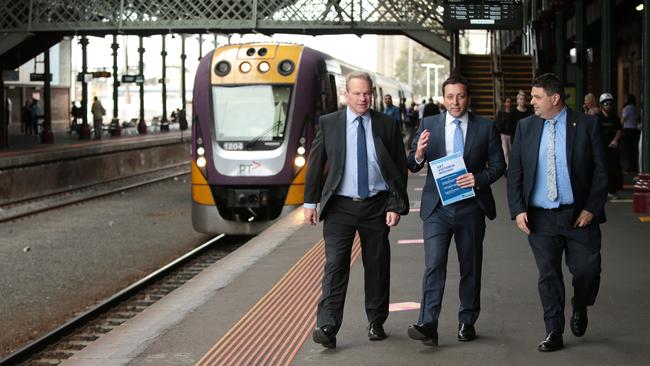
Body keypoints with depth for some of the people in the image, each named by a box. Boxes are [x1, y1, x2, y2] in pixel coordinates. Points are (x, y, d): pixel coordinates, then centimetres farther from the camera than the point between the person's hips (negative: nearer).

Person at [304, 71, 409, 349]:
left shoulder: (387, 125, 2)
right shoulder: (328, 123, 2)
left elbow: (400, 169, 3)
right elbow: (315, 164, 5)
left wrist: (396, 206, -4)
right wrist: (310, 202, 2)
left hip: (377, 206, 1)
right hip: (340, 206, -1)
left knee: (377, 266, 9)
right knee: (335, 265, -9)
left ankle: (376, 323, 23)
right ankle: (326, 326, -13)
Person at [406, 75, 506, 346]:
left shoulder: (485, 127, 2)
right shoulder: (428, 125, 4)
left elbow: (498, 164, 3)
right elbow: (413, 166, 4)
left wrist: (479, 178, -16)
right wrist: (418, 155, -19)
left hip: (471, 206, 1)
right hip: (437, 207, -1)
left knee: (471, 267, 10)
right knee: (434, 265, -11)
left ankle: (467, 322, 22)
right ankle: (428, 325, -16)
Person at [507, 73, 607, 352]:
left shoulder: (586, 125, -3)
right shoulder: (526, 127, 5)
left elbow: (600, 170, -2)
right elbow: (514, 172, 6)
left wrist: (591, 208, -9)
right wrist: (518, 210, -3)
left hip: (579, 214, -2)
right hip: (540, 217, 2)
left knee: (587, 270, -1)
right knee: (548, 276, 5)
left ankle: (579, 308, 32)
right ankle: (554, 334, 15)